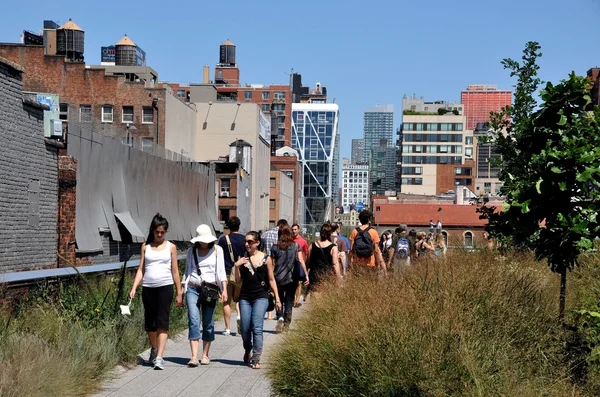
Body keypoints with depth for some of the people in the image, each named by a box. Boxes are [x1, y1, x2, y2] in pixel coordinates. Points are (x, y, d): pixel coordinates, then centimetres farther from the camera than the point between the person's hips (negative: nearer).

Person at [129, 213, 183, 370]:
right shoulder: (145, 246, 10)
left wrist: (179, 293, 6)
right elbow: (140, 269, 8)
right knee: (149, 322, 10)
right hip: (148, 288, 2)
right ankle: (154, 349, 33)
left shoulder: (170, 247, 7)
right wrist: (134, 288, -4)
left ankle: (159, 358, -15)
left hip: (165, 287, -2)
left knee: (162, 322, -11)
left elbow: (175, 271, 8)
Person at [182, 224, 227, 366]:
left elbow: (221, 271, 2)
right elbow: (187, 270, 16)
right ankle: (194, 357, -17)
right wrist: (182, 289, 11)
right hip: (193, 289, 0)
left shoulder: (217, 250, 5)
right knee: (193, 321, -13)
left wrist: (224, 289, -8)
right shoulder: (192, 251, 10)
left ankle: (205, 355, 15)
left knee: (208, 323, 3)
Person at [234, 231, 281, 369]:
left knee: (257, 328, -12)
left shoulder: (265, 259, 1)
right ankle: (247, 351, 34)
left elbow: (271, 280, 6)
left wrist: (277, 298, 4)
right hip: (245, 297, 3)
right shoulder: (242, 259, 7)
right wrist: (236, 266, -9)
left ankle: (256, 359, -8)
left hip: (261, 297, -3)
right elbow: (238, 280, 7)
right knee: (245, 329, 6)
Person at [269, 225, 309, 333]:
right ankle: (286, 324, 9)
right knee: (289, 301, 10)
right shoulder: (296, 246, -1)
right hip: (291, 278, 0)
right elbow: (301, 261, -5)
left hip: (278, 278, 0)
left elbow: (272, 264, 1)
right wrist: (306, 275, -2)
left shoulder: (275, 247, -1)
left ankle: (280, 318, -13)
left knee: (279, 300, 11)